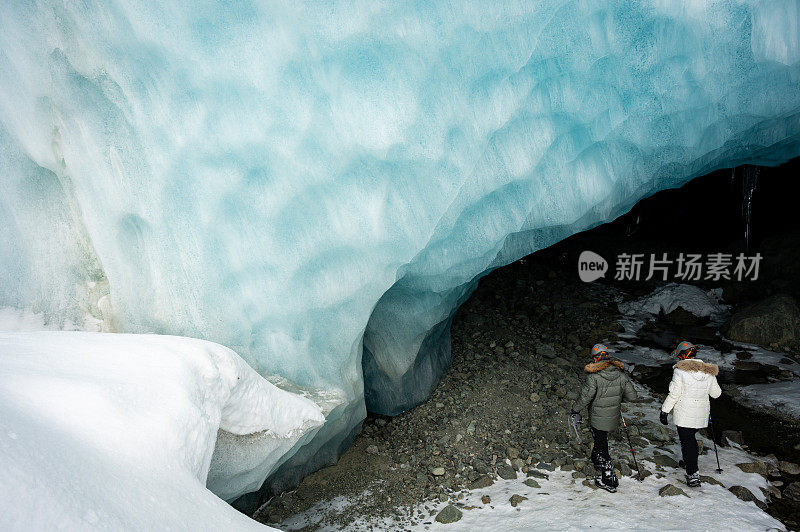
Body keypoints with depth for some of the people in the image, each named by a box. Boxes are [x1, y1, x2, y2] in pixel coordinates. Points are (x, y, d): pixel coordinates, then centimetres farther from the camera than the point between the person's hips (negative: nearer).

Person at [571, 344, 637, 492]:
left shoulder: (594, 376, -22)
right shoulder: (620, 374, -5)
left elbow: (585, 397, -20)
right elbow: (632, 396, 0)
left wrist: (575, 410, -4)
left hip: (599, 419, -6)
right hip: (614, 417, 6)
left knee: (602, 448, 6)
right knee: (601, 439, 28)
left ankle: (609, 481, 11)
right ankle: (597, 461, 50)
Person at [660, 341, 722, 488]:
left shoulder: (680, 371, -15)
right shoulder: (708, 372, 1)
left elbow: (674, 394, -15)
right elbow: (716, 393, 10)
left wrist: (664, 411, -7)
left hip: (684, 414, -5)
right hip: (701, 414, 5)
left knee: (687, 441, 2)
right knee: (691, 437, 24)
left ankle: (693, 475, 1)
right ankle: (690, 463, 40)